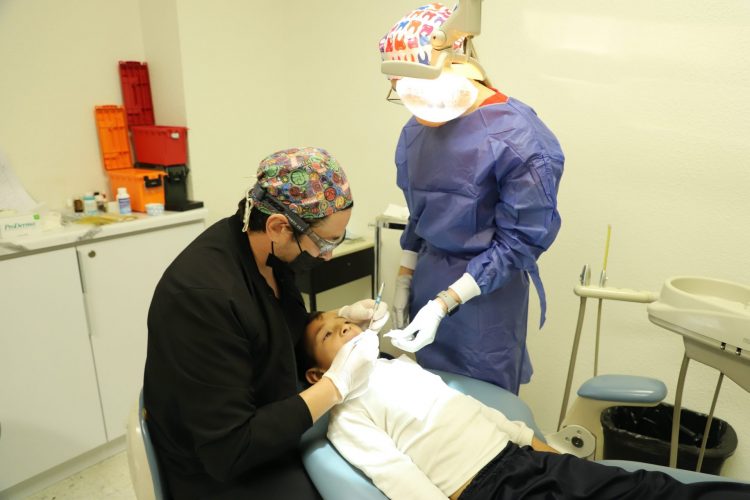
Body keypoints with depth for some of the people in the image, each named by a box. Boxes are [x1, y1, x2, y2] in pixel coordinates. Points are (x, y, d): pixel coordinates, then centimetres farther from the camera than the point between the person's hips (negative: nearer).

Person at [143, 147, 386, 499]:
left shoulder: (267, 250, -9)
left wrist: (339, 317, -4)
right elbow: (228, 451, -28)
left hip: (270, 420, 7)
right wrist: (335, 386, -27)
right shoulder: (202, 294, -32)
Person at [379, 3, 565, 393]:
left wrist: (443, 303, -20)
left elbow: (518, 243, -16)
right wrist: (404, 279, 11)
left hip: (485, 295, -5)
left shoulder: (519, 139, -20)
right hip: (427, 278, 6)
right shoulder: (418, 127, -1)